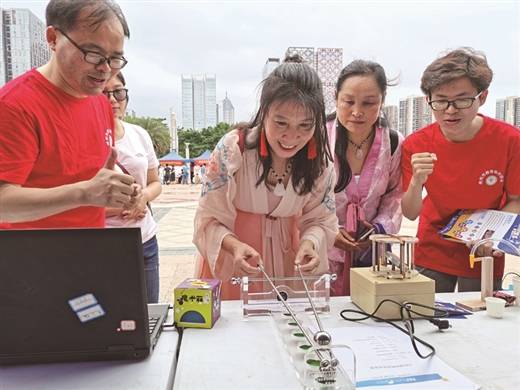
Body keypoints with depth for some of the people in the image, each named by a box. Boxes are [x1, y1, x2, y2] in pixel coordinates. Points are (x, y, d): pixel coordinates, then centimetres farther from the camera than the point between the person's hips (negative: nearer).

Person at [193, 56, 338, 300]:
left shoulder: (319, 158, -12)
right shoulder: (232, 149, -22)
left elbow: (320, 220, -6)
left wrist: (309, 243, -27)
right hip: (231, 264, -2)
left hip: (286, 261, 3)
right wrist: (234, 245, -36)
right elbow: (209, 221, -17)